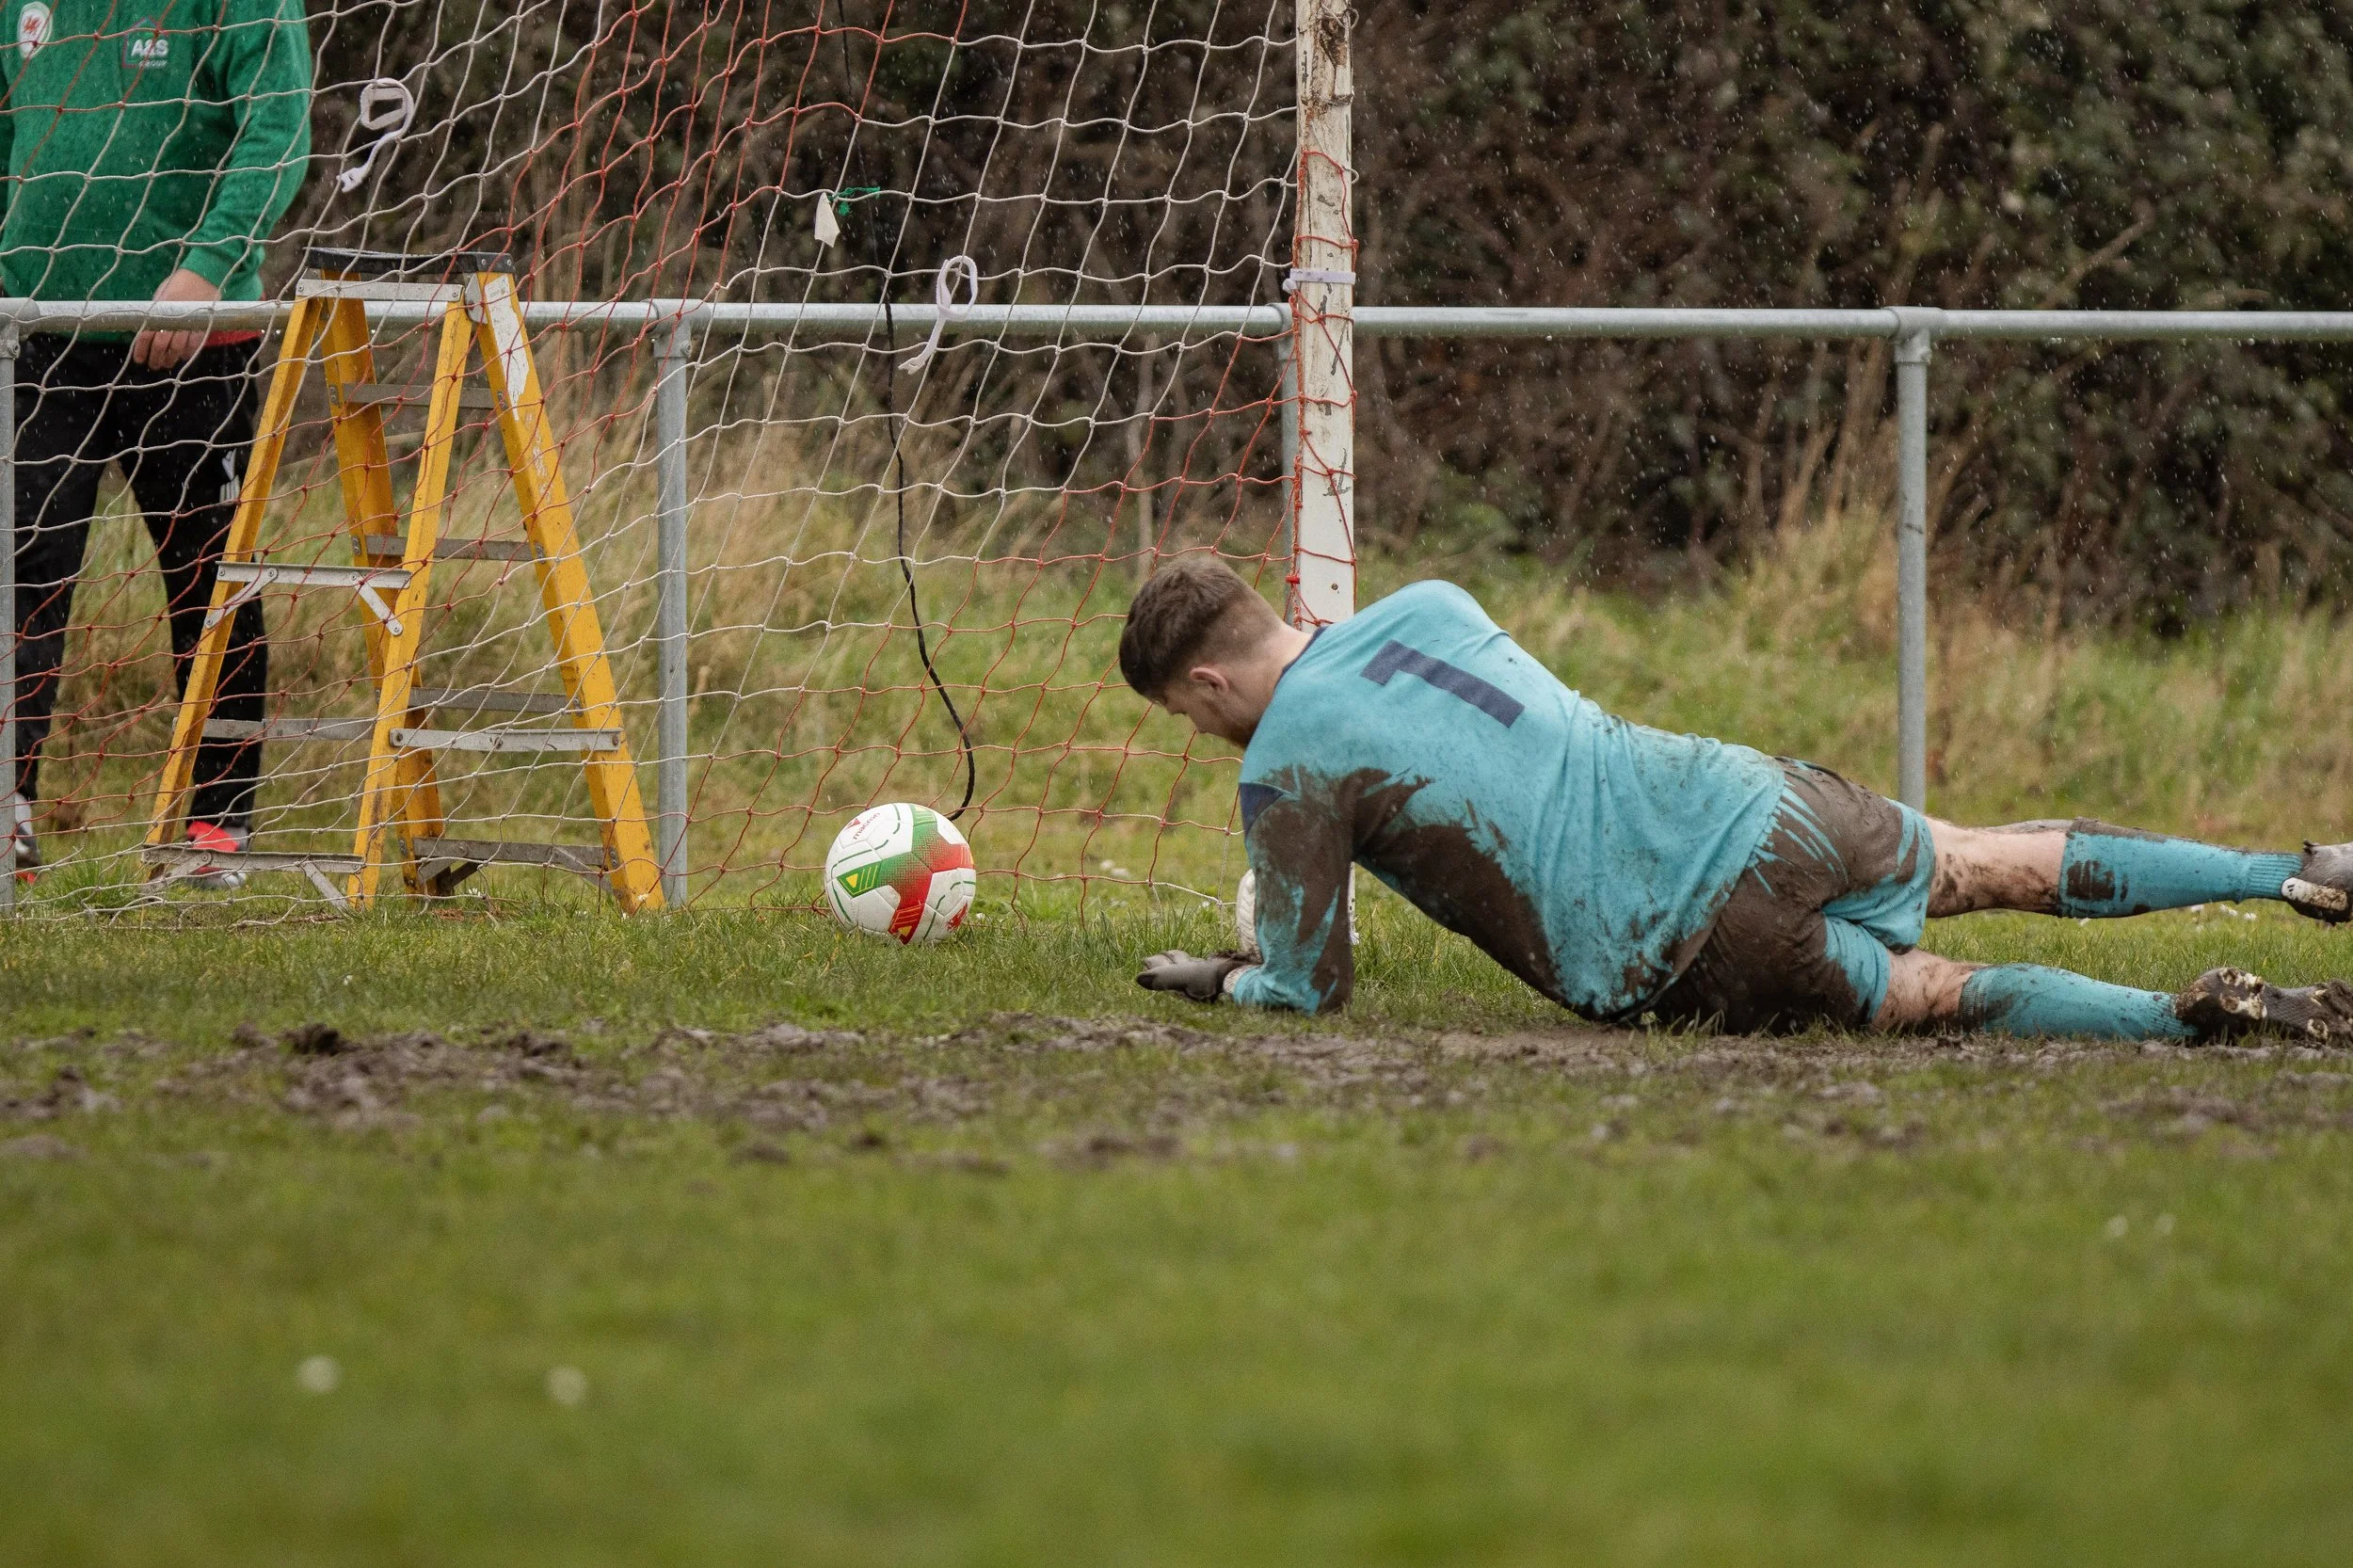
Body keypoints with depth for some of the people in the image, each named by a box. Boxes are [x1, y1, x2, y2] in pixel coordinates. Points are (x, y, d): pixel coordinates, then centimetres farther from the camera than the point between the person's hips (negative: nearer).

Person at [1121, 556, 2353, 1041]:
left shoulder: (1287, 768, -5)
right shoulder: (1422, 605, 16)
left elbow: (1307, 988, 1)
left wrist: (1219, 981, 21)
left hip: (1687, 943, -7)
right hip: (1737, 795, 7)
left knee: (1936, 996, 1)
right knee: (1997, 868, 21)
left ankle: (2194, 1016, -17)